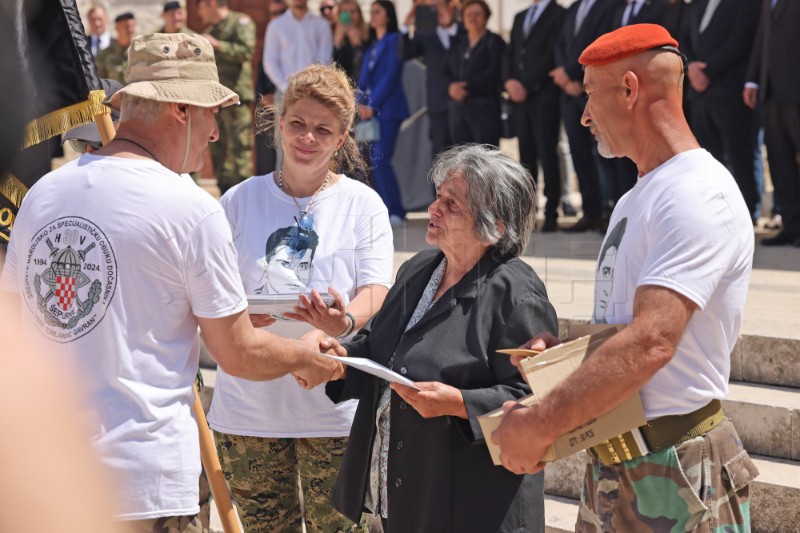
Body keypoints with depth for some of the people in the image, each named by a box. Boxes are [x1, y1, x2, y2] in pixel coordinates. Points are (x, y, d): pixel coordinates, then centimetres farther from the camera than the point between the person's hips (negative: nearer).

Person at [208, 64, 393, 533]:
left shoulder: (363, 204, 4)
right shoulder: (240, 201, 8)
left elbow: (374, 295, -4)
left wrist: (344, 321, -28)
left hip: (333, 406, -2)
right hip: (249, 403, 2)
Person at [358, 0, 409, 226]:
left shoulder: (394, 40, -3)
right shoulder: (371, 46, 20)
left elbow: (391, 76, -11)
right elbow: (364, 78, 15)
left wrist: (373, 105, -14)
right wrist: (360, 104, -1)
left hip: (387, 109, -8)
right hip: (369, 110, 8)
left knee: (380, 161, -15)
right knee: (373, 163, 3)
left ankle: (396, 212, -12)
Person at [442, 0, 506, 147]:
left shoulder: (494, 42, 3)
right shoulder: (457, 45, 19)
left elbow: (494, 72, -10)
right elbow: (446, 73, 13)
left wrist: (467, 88, -15)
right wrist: (451, 86, -10)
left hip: (484, 107, -5)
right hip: (457, 108, 5)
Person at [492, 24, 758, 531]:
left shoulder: (699, 195, -16)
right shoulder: (633, 202, 16)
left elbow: (650, 343, -26)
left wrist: (540, 425, -24)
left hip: (676, 479, -9)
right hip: (612, 468, 9)